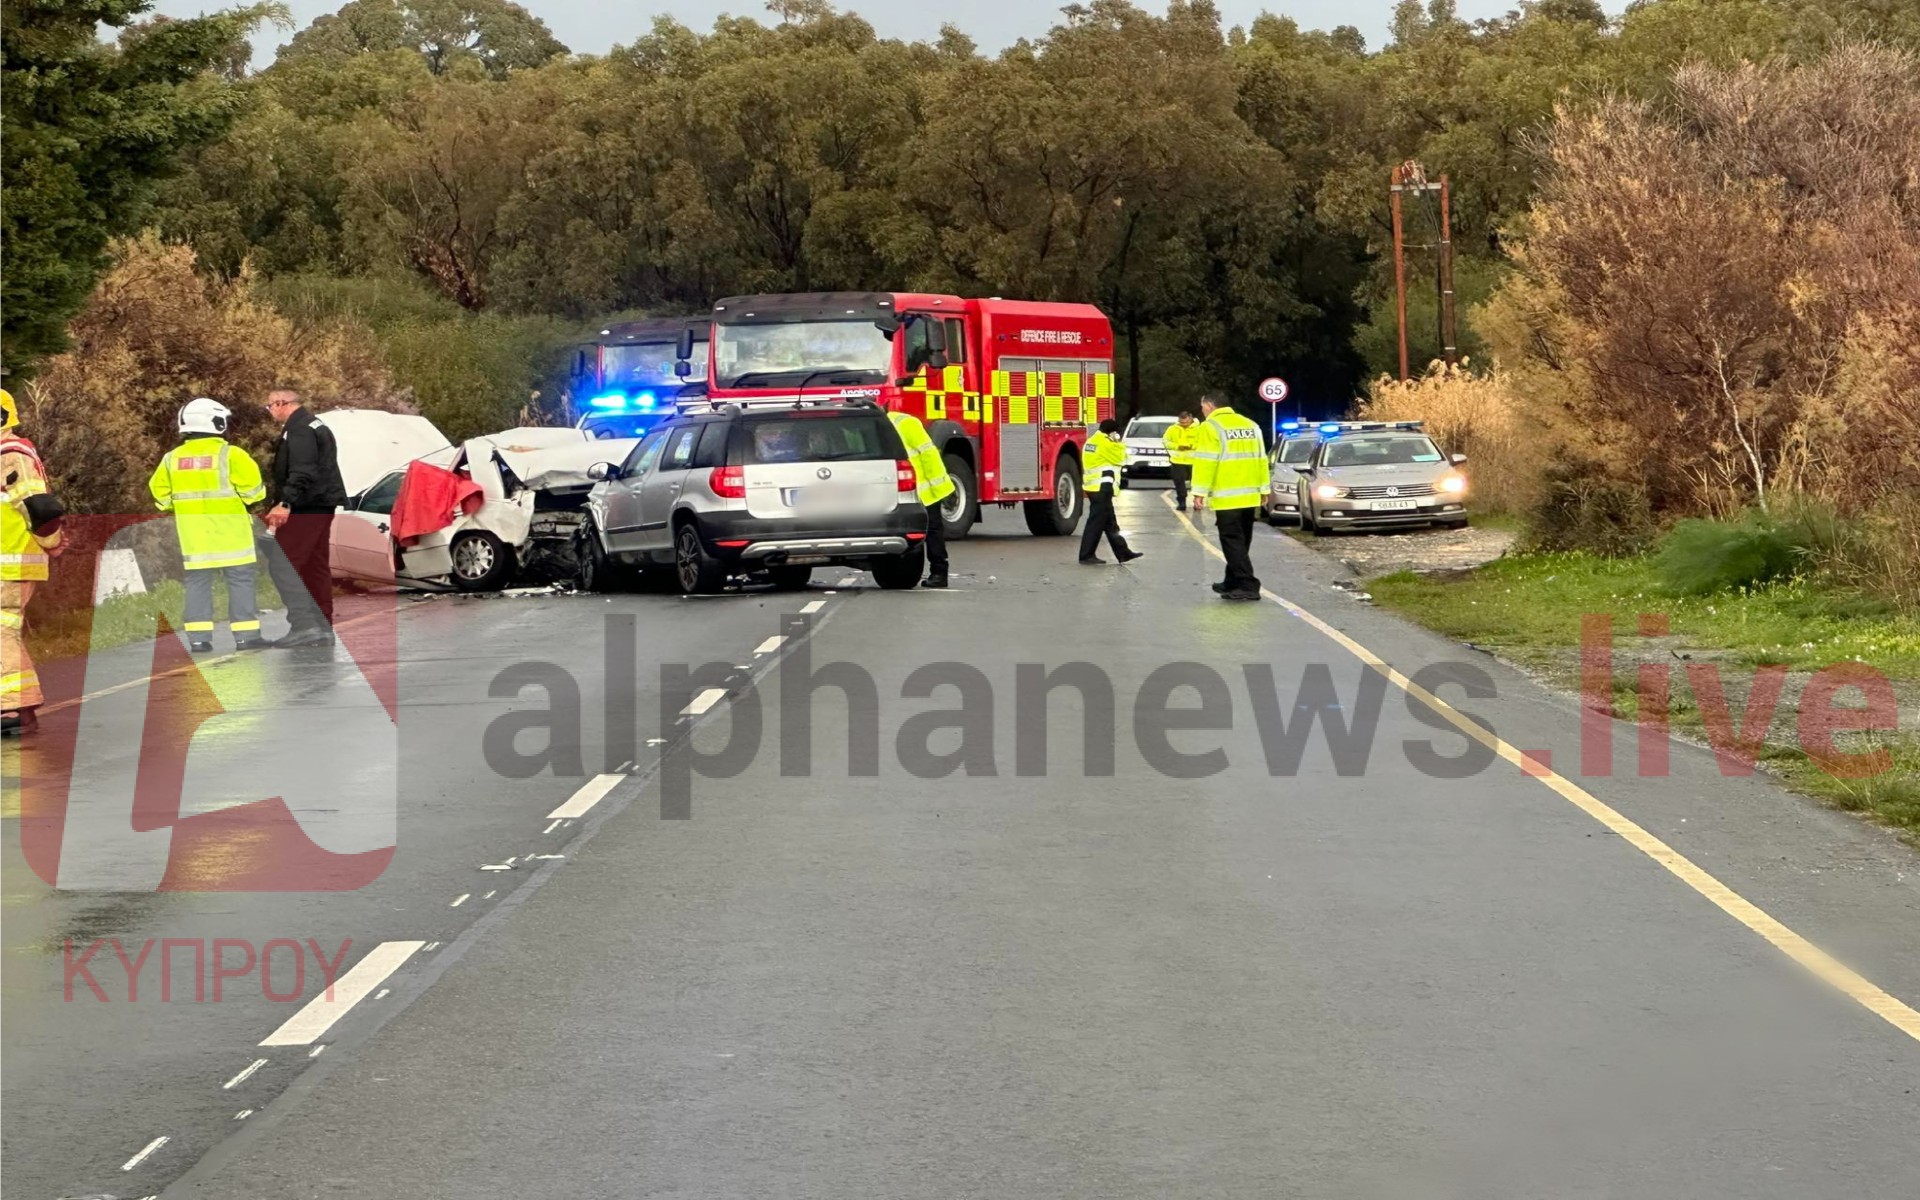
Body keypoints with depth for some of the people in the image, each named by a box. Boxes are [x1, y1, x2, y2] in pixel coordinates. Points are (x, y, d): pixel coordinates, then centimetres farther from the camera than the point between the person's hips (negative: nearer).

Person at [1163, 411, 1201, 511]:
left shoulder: (1197, 429, -3)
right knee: (1179, 482, 0)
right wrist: (1177, 446, -14)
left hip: (1194, 461, -2)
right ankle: (1181, 502, 8)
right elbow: (1165, 441, 1)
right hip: (1177, 460, 2)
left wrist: (1192, 446, -23)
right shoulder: (1172, 429, 3)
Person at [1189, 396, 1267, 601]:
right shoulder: (1250, 425, 14)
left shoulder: (1211, 427, -8)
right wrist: (1263, 489, 19)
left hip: (1227, 497, -7)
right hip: (1250, 496, 7)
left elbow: (1205, 462, -14)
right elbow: (1261, 459, 15)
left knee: (1233, 542, -7)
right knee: (1241, 541, 17)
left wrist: (1200, 492, -14)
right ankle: (1233, 582, 27)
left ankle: (1248, 586, -14)